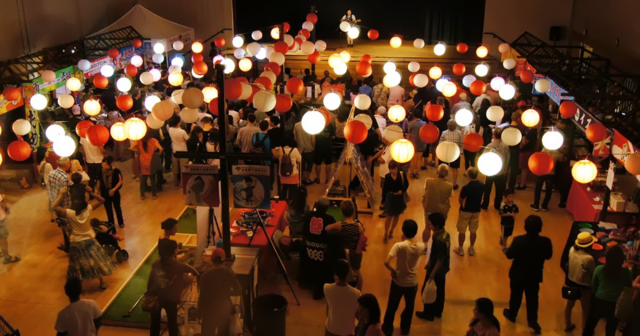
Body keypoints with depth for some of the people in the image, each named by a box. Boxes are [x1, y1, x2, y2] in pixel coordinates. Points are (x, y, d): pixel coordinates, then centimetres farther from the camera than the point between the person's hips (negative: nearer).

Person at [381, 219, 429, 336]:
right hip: (412, 282, 2)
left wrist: (392, 270, -15)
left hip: (398, 281, -2)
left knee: (392, 306, 20)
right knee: (409, 307, 26)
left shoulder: (399, 246, -25)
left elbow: (386, 262, -31)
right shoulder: (421, 246, -15)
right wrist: (425, 240, 8)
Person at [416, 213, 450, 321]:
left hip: (437, 270, -9)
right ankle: (438, 311, 39)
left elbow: (440, 259, -27)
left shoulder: (439, 239, -32)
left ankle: (428, 314, 24)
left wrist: (433, 273, -19)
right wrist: (429, 262, 19)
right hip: (442, 269, 9)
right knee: (439, 291, 23)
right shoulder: (445, 234, -3)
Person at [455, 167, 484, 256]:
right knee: (473, 231, 18)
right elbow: (481, 197, 3)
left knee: (462, 231, 12)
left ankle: (460, 249, 24)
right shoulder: (482, 185, -11)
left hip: (465, 211, -4)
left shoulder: (466, 188, -27)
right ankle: (471, 249, 30)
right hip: (476, 210, 5)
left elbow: (461, 200, -14)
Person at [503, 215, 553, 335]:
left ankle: (511, 314, 41)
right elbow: (548, 256, -3)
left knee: (516, 295, 21)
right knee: (532, 297, 20)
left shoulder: (518, 240, -29)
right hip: (534, 275, 1)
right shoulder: (546, 242, -21)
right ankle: (532, 320, 26)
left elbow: (509, 255, -17)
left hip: (518, 274, -1)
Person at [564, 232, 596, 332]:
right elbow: (594, 274, -14)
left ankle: (568, 325, 46)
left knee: (569, 305, 27)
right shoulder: (589, 258, -31)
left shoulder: (572, 250, -16)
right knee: (586, 310, 19)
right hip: (583, 287, -6)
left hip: (570, 283, 6)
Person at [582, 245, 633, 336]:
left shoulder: (599, 269, -16)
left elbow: (593, 287, -1)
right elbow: (629, 286, 2)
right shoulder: (626, 272, -19)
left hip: (598, 302, 0)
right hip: (614, 305, 0)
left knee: (590, 325, 21)